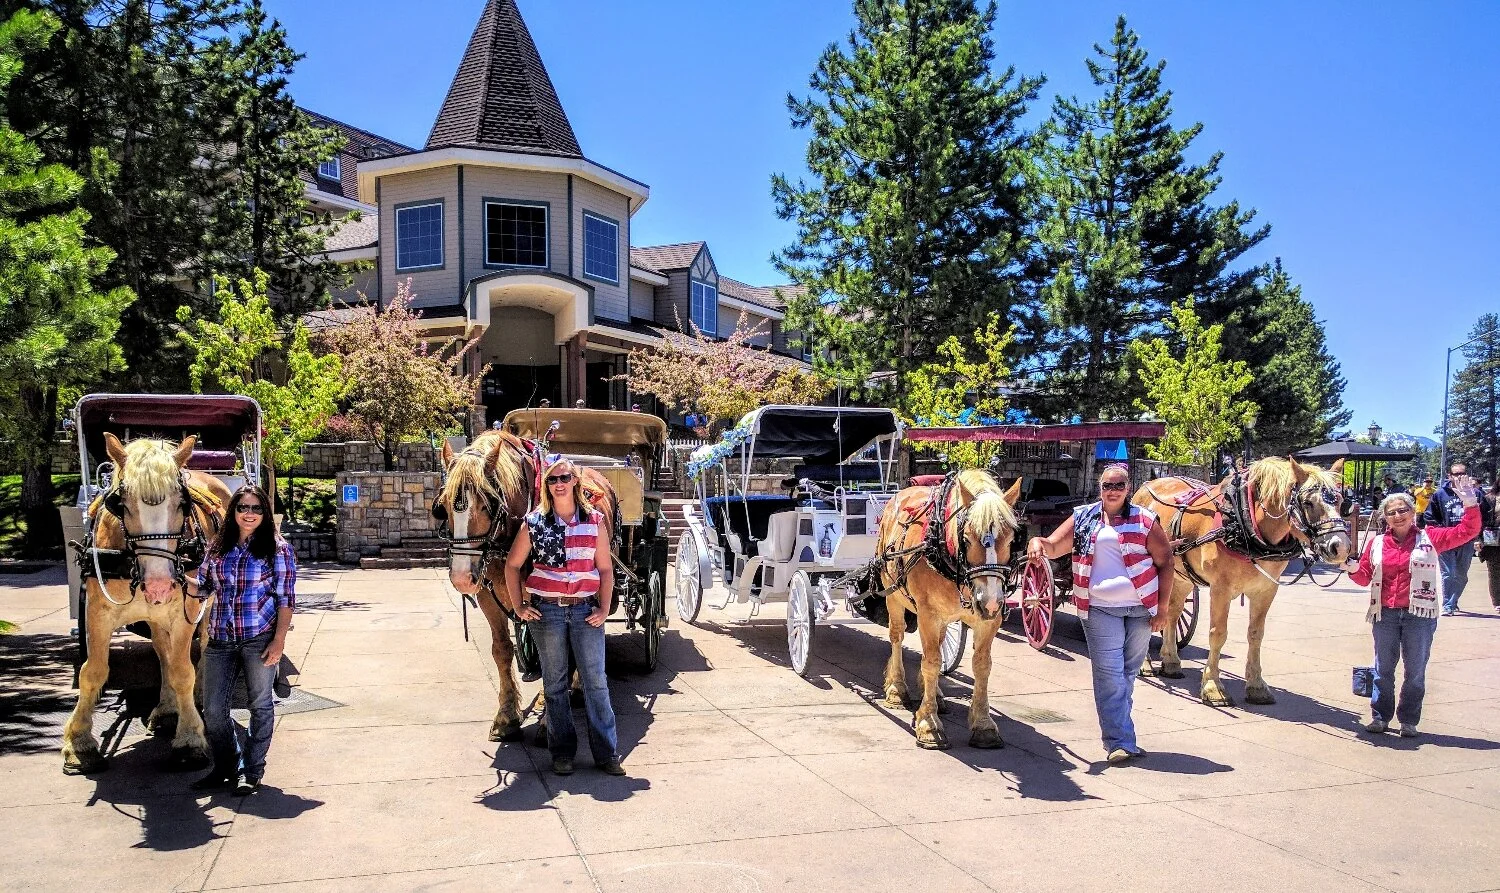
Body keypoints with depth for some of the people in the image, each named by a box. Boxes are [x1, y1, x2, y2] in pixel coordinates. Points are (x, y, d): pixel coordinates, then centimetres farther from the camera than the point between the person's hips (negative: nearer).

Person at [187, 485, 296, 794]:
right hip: (220, 640, 4)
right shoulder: (218, 548, 9)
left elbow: (286, 600, -7)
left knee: (260, 705, 6)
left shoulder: (277, 549, -4)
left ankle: (251, 771, 20)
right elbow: (202, 587, 16)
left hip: (259, 638, -4)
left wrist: (279, 641, -14)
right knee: (213, 710, 8)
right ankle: (226, 768, 27)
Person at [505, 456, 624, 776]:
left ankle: (607, 753, 8)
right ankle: (562, 752, 19)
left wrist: (604, 608, -4)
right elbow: (512, 566, 7)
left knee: (595, 682, 1)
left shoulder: (595, 520, 3)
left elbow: (605, 569, 4)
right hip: (546, 611, 0)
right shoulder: (534, 523, 1)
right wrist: (519, 606, 2)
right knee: (555, 683, 8)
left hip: (586, 610, 0)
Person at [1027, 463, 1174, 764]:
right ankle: (1120, 742, -1)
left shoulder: (1144, 520, 2)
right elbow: (1054, 548, 4)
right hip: (1100, 609, 0)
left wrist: (1162, 608, -2)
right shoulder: (1083, 518, 6)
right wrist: (1038, 542, -21)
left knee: (1127, 673, 10)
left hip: (1141, 609, 1)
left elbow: (1165, 562, 4)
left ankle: (1119, 736, 25)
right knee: (1109, 675, -5)